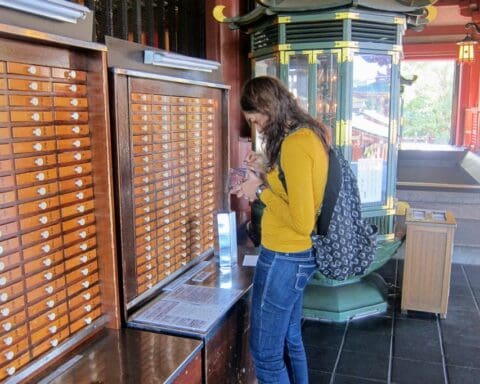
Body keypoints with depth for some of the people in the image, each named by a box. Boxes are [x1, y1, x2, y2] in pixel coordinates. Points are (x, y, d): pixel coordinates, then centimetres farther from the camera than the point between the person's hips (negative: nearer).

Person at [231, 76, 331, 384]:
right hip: (300, 254, 10)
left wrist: (261, 190, -15)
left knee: (266, 353, 6)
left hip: (284, 258, -10)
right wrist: (267, 173, 5)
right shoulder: (312, 134, 7)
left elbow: (302, 221, -24)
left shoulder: (294, 144, -23)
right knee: (289, 341, 23)